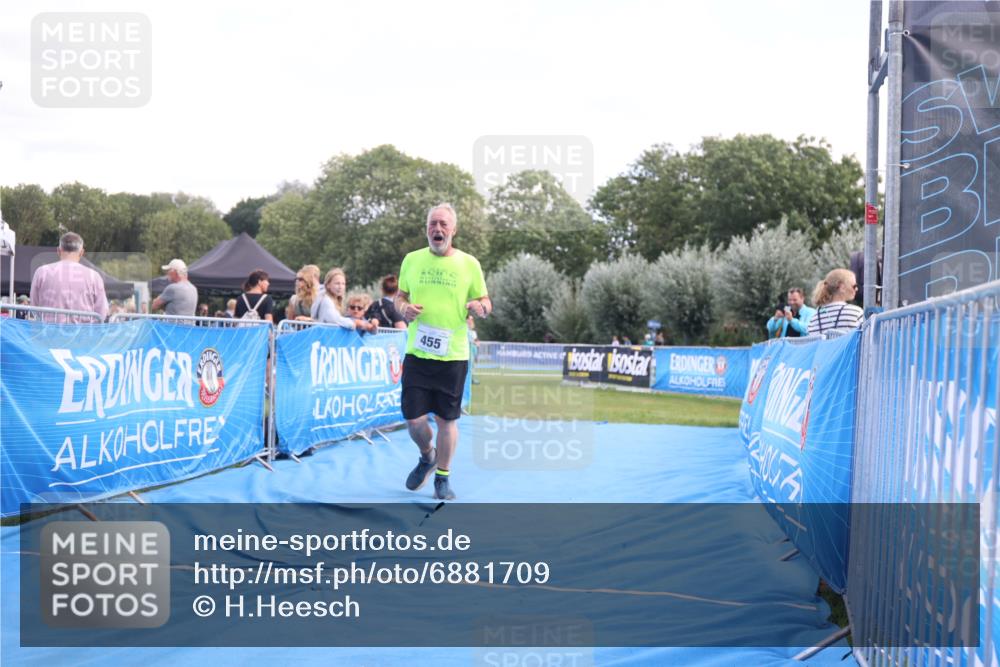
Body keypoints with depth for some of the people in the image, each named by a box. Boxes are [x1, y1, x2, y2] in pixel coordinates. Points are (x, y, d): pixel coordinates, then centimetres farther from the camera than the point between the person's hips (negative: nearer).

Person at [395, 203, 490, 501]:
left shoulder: (469, 264, 1)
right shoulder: (412, 260, 6)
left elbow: (486, 303, 7)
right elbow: (400, 296, 17)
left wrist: (480, 307, -16)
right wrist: (404, 308, -6)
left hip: (453, 355, -1)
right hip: (417, 353, 1)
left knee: (447, 419, 3)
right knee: (413, 419, -2)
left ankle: (443, 477, 20)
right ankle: (427, 457, 30)